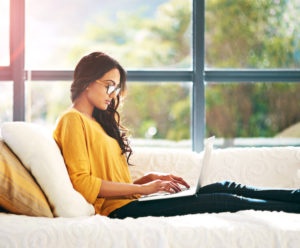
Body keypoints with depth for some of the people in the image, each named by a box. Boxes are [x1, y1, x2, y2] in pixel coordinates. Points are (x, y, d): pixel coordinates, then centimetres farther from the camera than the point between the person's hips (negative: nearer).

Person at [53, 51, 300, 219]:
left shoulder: (96, 122, 23)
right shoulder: (73, 120, -5)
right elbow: (82, 183, -17)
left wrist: (150, 178, 4)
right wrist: (142, 188, -14)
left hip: (128, 202, 9)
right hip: (117, 210, -9)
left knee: (222, 188, -2)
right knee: (221, 200, -13)